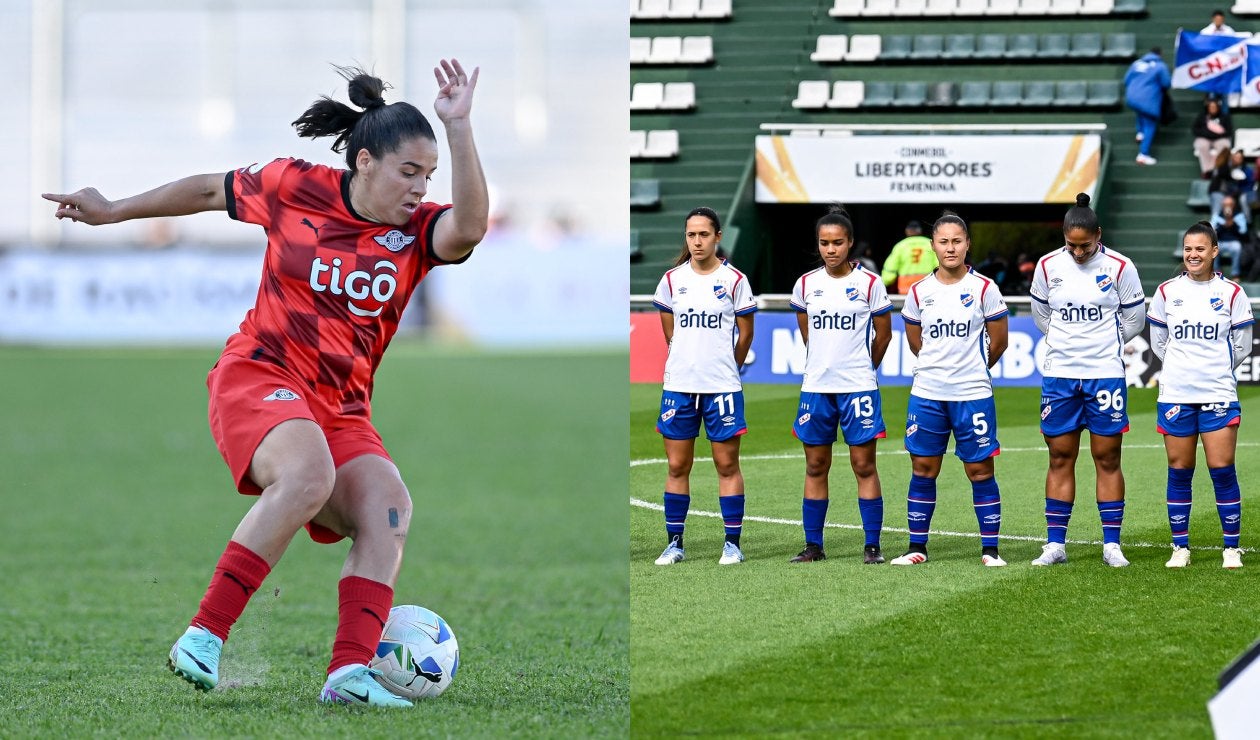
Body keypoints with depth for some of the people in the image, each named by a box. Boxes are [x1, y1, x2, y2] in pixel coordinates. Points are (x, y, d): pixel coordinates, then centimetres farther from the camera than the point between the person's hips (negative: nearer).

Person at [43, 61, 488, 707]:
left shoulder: (416, 231, 2)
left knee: (387, 506, -23)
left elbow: (467, 229, -21)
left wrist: (459, 130, -29)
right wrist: (112, 212, 23)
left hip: (342, 409, 4)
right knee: (308, 474, -35)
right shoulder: (295, 189, -1)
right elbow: (209, 191, 16)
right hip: (259, 377, -4)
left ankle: (350, 672, -32)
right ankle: (203, 637, -31)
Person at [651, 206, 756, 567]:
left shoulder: (734, 280, -2)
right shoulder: (672, 280, 5)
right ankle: (674, 543, 10)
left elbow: (745, 333, 6)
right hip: (678, 385, 2)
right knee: (677, 466, 4)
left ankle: (733, 543, 6)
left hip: (722, 387, -2)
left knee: (727, 465, 1)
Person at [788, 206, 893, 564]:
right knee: (815, 467, 6)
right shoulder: (806, 284, 4)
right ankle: (813, 545, 12)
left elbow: (883, 334, 6)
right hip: (816, 386, 3)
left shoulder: (869, 283, -4)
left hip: (858, 386, -3)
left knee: (864, 465, -3)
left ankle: (872, 545, 2)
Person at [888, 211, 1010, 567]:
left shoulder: (984, 288, -3)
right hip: (927, 394, 3)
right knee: (923, 469, 5)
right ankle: (917, 547, 13)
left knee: (980, 469, -1)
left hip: (973, 394, -3)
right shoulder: (919, 292, 4)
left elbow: (998, 341, 5)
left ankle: (990, 548, 5)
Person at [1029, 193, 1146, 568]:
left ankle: (1112, 544, 6)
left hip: (1106, 374, -2)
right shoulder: (1048, 266, 1)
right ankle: (1055, 544, 8)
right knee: (1060, 458, 4)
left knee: (1107, 459, 1)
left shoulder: (1119, 267, -6)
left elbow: (1133, 318, 6)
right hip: (1058, 375, 2)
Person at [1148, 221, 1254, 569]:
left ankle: (1231, 548, 3)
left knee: (1222, 470, -5)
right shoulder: (1167, 292, 4)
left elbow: (1242, 345, 7)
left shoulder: (1231, 293, 1)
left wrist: (1215, 368, 9)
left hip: (1218, 395, -1)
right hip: (1175, 395, 1)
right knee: (1179, 471, 3)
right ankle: (1180, 547, 11)